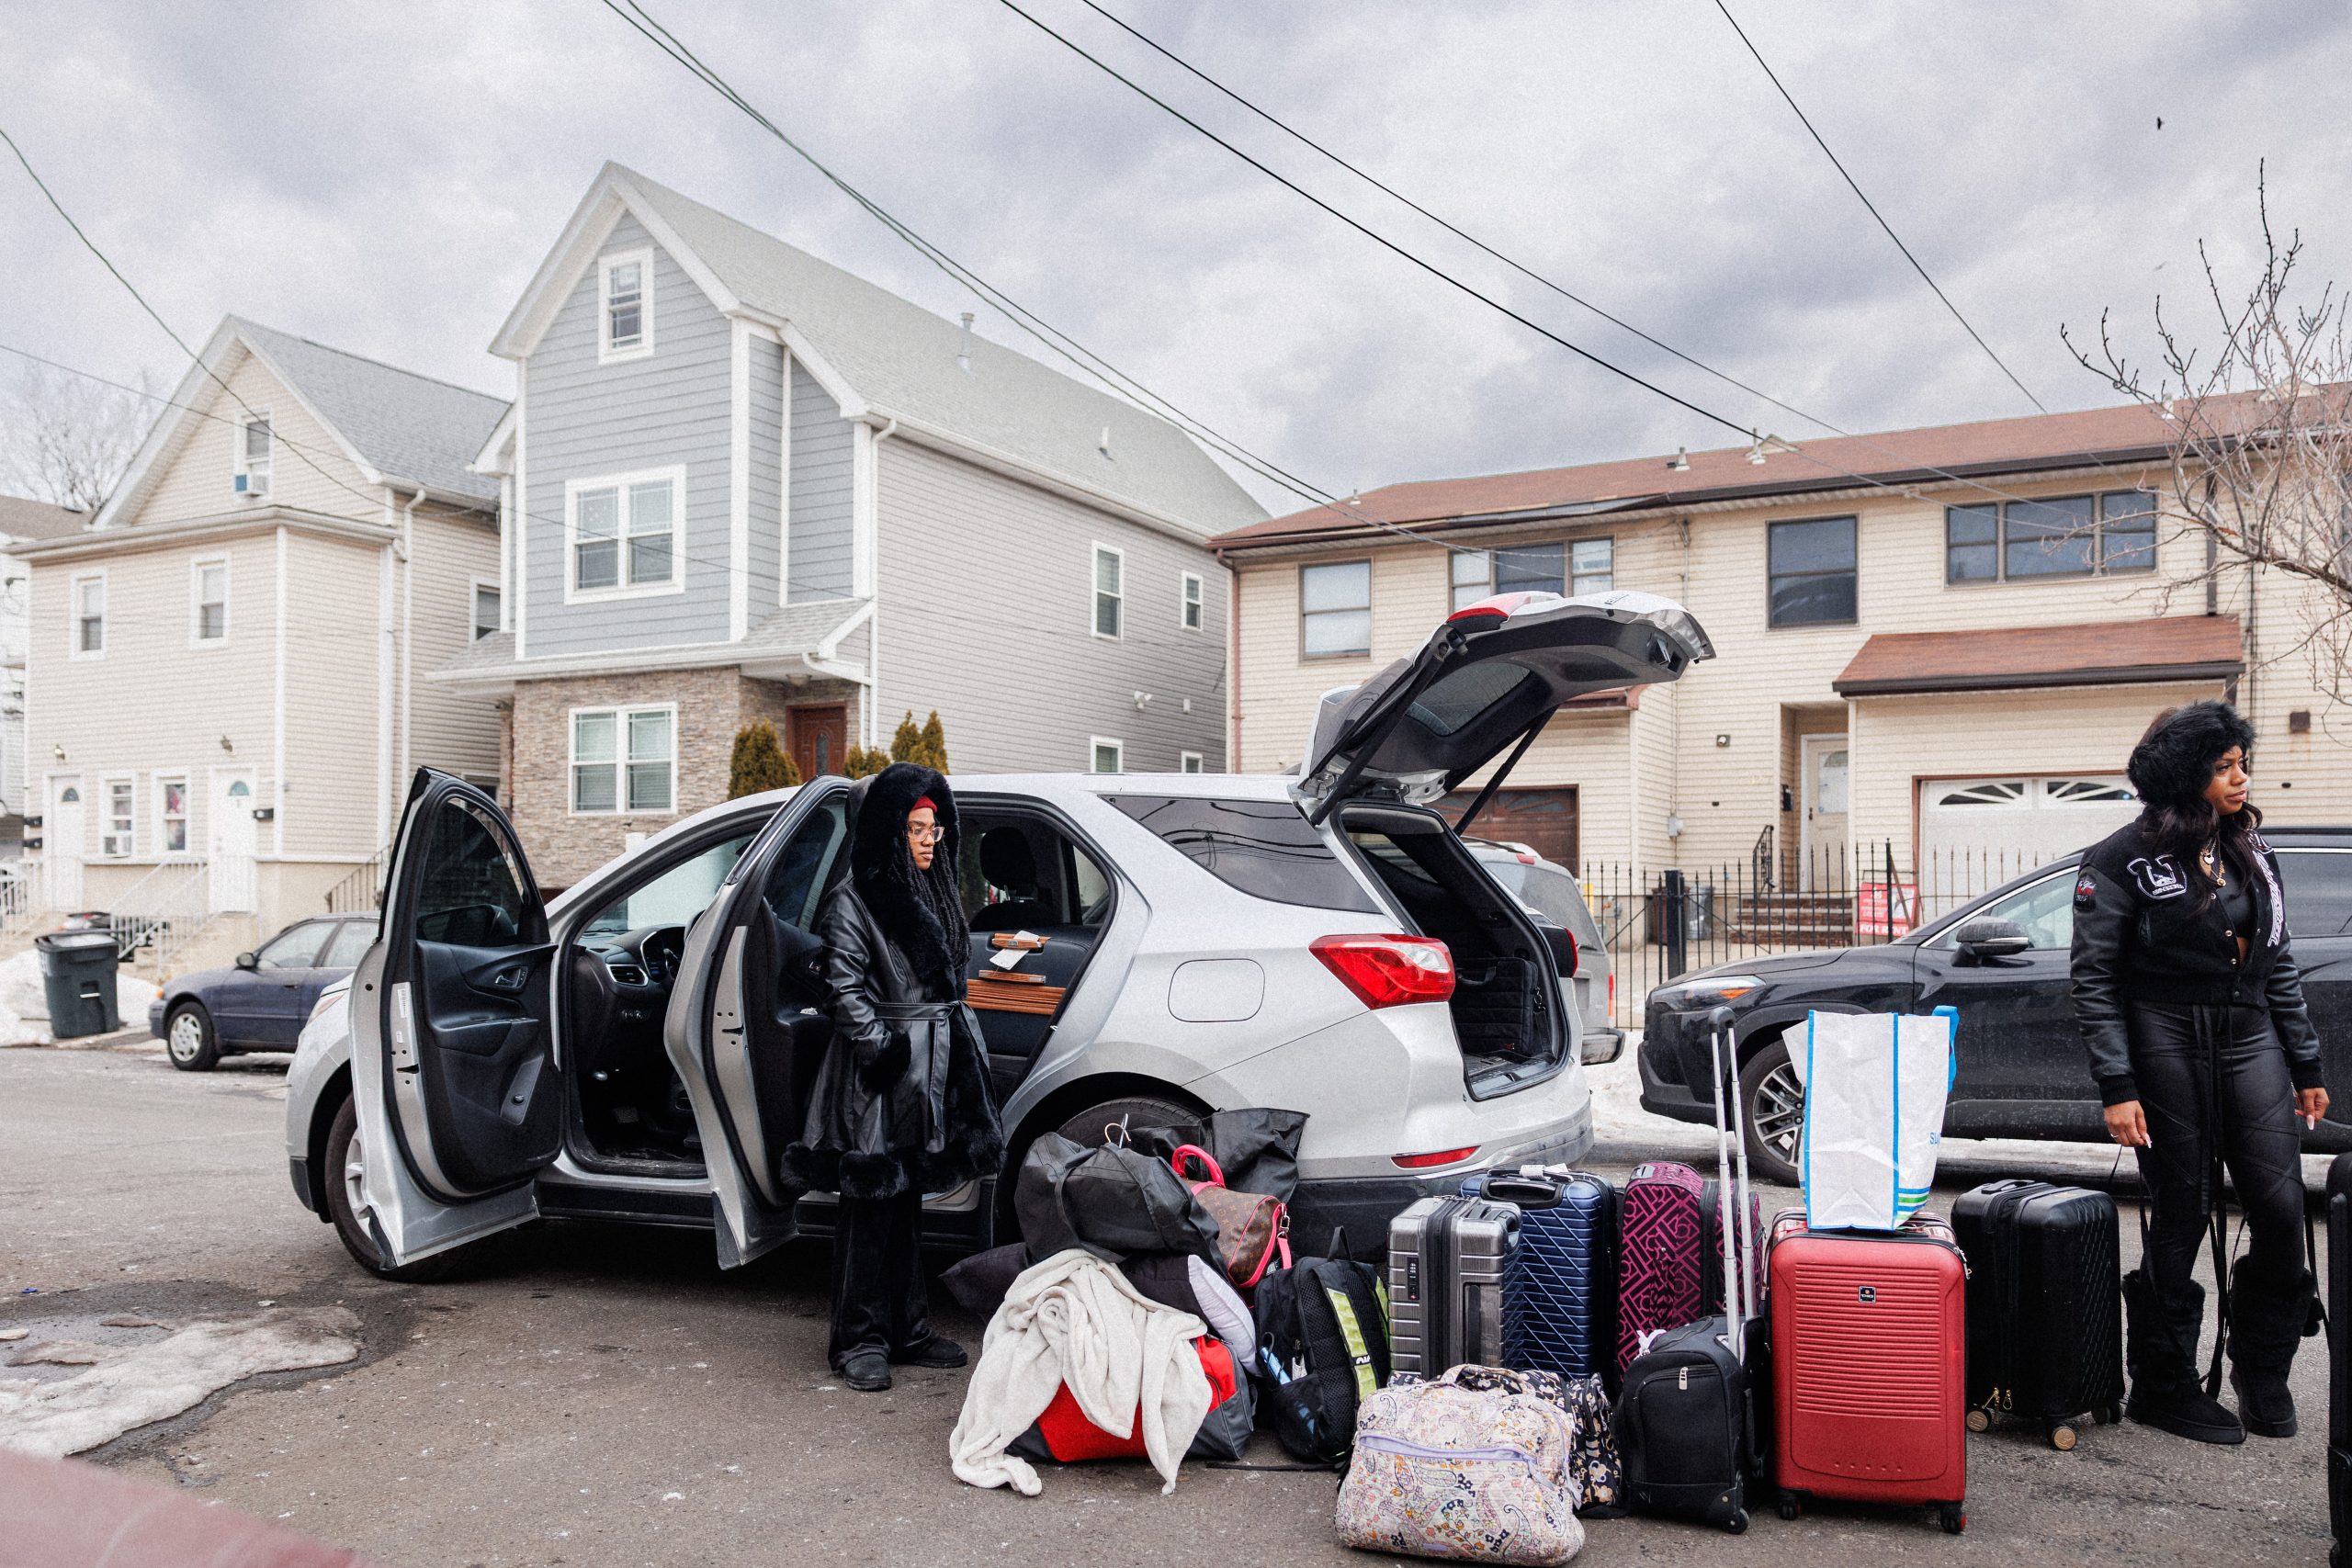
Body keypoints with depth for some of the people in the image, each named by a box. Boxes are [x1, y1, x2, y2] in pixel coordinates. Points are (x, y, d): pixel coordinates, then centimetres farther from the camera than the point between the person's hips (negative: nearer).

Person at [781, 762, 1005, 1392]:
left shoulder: (934, 893, 15)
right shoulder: (852, 900, -9)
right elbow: (848, 991, -13)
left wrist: (964, 1052, 18)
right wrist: (883, 1053, -18)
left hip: (931, 1071, 8)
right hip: (878, 1078, -8)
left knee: (908, 1203, 14)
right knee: (870, 1206, -1)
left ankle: (907, 1330, 22)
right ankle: (860, 1340, 8)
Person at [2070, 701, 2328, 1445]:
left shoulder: (2252, 853, 11)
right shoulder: (2125, 860, -7)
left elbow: (2279, 965, 16)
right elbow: (2094, 979, -9)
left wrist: (2306, 1066, 14)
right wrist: (2117, 1087, -14)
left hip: (2251, 1040, 5)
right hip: (2169, 1044, -5)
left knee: (2282, 1208, 0)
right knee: (2181, 1219, 2)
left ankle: (2261, 1369, 23)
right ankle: (2164, 1388, 17)